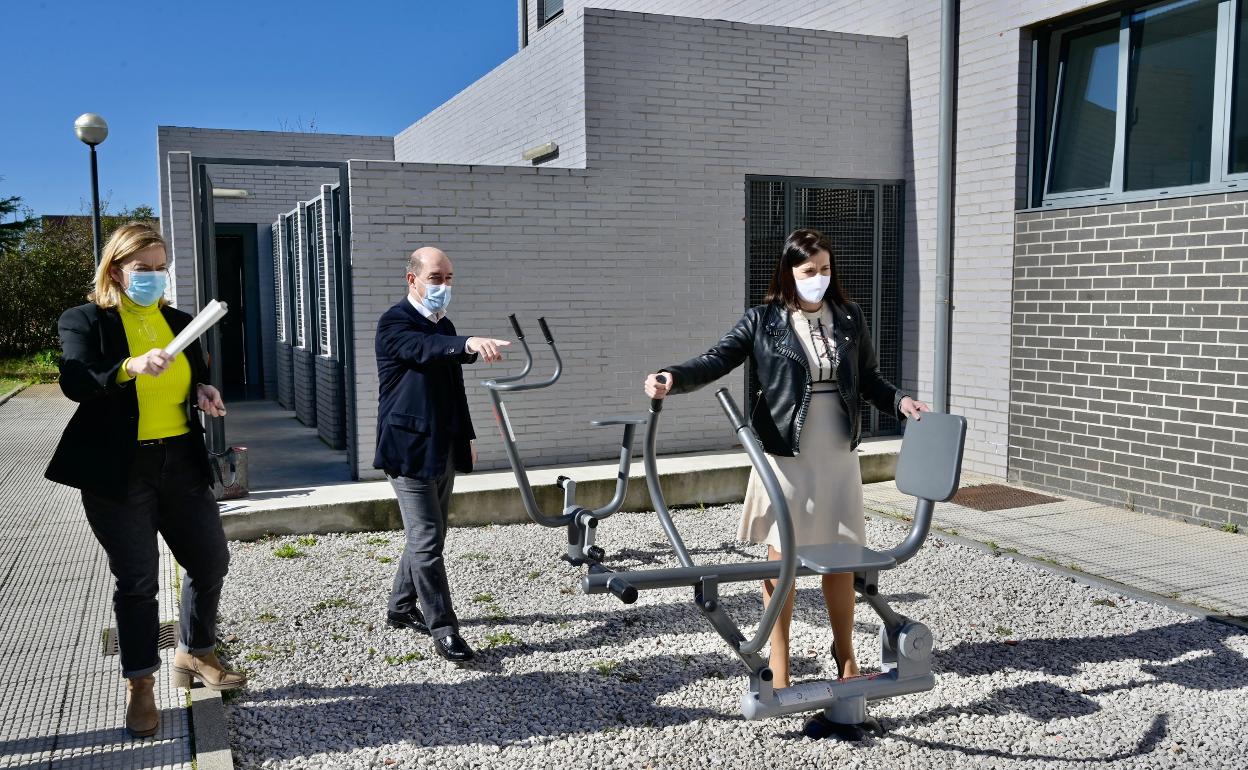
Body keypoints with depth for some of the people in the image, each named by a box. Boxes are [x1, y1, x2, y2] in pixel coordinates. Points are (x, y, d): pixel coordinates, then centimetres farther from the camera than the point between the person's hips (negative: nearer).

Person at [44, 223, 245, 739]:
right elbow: (75, 383, -21)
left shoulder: (179, 322, 11)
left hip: (182, 464, 5)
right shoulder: (85, 321, -5)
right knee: (137, 580, 2)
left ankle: (195, 655, 32)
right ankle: (140, 686, 19)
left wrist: (203, 393, -2)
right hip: (119, 470, -5)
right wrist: (131, 367, -38)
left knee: (211, 562, 10)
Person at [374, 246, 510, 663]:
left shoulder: (445, 327, 14)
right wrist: (471, 343, -53)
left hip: (444, 451, 9)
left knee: (428, 536, 16)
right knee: (428, 541, -6)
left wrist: (467, 436, 21)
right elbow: (424, 348, -35)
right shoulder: (395, 323, -12)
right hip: (410, 450, -8)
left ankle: (401, 607, 32)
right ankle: (443, 629, 2)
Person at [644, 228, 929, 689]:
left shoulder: (849, 319, 6)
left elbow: (869, 379, 15)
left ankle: (845, 658, 30)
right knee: (781, 557, 4)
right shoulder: (763, 321, -4)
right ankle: (778, 666, 17)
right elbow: (717, 361, -14)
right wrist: (673, 378, -31)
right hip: (785, 456, -3)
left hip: (838, 457, 3)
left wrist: (901, 401, -2)